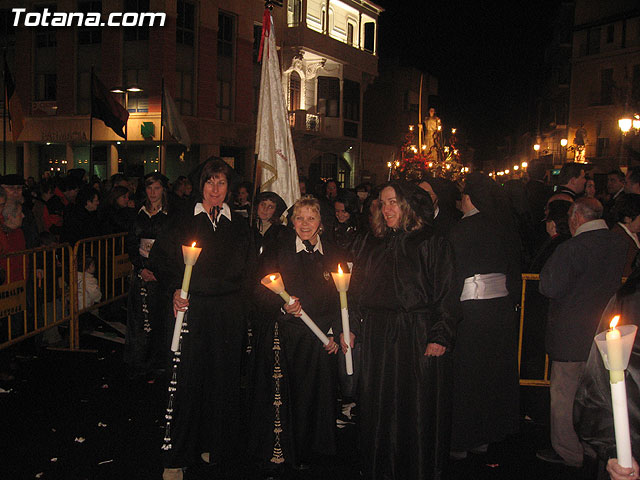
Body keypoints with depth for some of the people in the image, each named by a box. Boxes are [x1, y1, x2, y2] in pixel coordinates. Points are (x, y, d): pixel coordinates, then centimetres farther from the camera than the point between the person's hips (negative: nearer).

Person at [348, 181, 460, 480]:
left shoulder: (432, 244, -3)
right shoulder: (372, 242, 12)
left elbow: (447, 294, -7)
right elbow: (357, 289, 13)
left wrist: (441, 337, -15)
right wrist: (350, 327, 5)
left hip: (417, 339, -4)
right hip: (376, 338, 5)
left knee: (419, 411, 3)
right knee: (377, 408, 11)